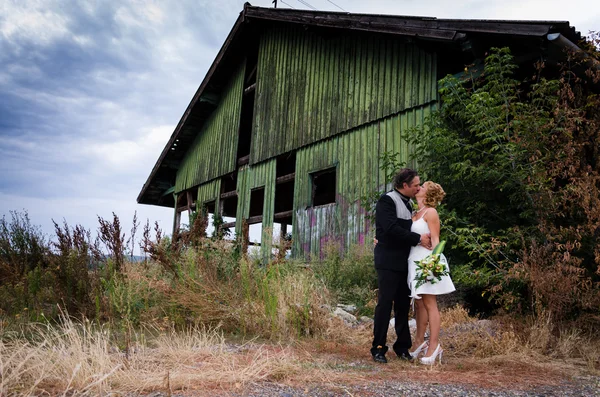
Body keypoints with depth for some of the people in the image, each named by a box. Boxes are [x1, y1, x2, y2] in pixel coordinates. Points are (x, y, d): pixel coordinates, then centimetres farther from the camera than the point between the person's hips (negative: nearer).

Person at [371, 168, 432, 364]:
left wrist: (424, 238, 1)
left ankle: (402, 346, 18)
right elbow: (391, 229, -20)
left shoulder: (408, 203, 16)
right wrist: (418, 239, -16)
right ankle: (378, 348, 2)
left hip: (404, 261, 8)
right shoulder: (387, 200, -9)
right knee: (385, 302, -6)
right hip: (388, 261, -7)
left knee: (403, 304, 9)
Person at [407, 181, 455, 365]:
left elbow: (435, 239, -11)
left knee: (429, 303, -6)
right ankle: (420, 342, 19)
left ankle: (434, 345, -1)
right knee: (419, 302, 11)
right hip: (414, 260, 8)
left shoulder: (431, 212, -5)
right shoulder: (414, 214, 16)